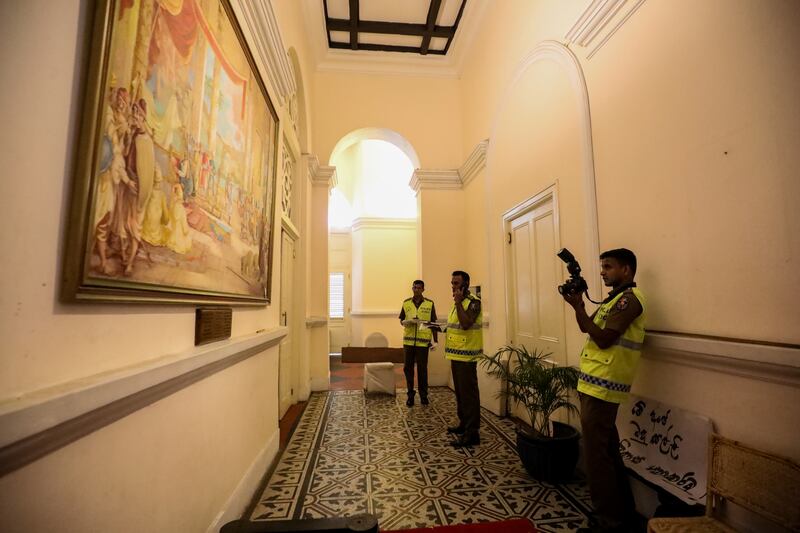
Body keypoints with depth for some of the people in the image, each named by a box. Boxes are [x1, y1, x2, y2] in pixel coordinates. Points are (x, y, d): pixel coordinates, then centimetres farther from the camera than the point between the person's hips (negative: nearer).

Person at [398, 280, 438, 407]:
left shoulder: (430, 304, 0)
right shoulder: (406, 303, 6)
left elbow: (433, 323, 3)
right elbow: (401, 320, 12)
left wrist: (435, 341, 1)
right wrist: (407, 322, -11)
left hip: (423, 341, -2)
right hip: (409, 341, 2)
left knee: (422, 369, 5)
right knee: (408, 368, 7)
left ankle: (423, 395, 21)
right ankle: (410, 395, 20)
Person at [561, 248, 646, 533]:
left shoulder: (629, 298, -14)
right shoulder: (617, 298, 16)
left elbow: (603, 339, -20)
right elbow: (587, 328, 17)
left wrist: (578, 307, -15)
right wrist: (578, 303, 2)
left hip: (602, 385, -10)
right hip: (598, 383, 10)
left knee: (597, 455, -1)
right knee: (608, 451, 20)